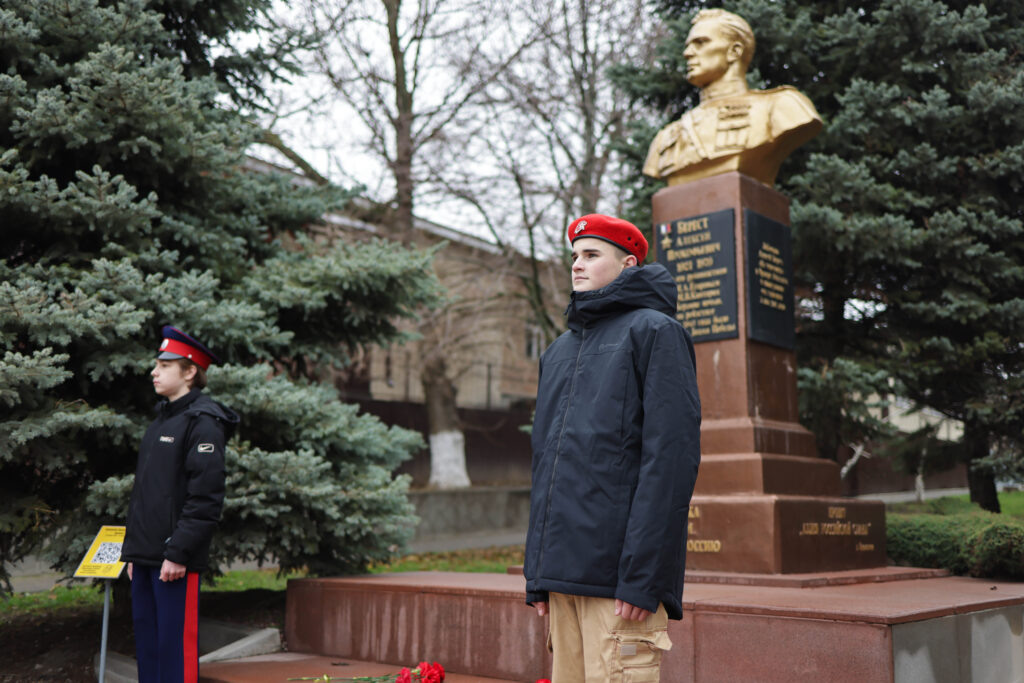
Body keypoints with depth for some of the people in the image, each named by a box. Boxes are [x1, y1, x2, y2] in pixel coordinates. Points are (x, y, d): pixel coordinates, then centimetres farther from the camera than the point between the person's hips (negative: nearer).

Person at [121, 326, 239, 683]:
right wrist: (132, 549, 18)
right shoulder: (161, 420, 19)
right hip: (146, 557, 9)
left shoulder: (203, 422, -10)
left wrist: (179, 552, -20)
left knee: (176, 647, -5)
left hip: (175, 559, -9)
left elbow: (206, 497, -17)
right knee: (147, 647, 13)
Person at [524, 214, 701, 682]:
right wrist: (537, 573, 16)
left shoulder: (654, 331, -1)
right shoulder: (560, 350, 22)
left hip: (618, 573, -7)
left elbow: (672, 455, -11)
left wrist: (642, 577, -18)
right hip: (563, 574, 7)